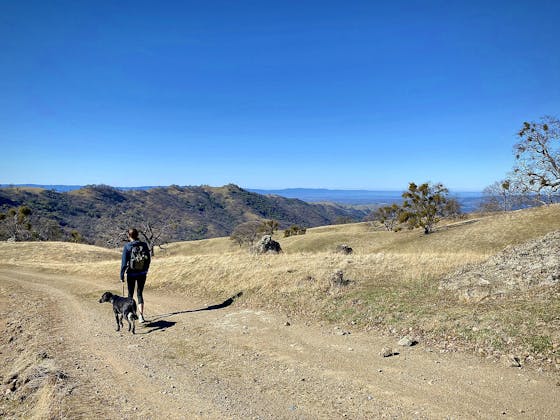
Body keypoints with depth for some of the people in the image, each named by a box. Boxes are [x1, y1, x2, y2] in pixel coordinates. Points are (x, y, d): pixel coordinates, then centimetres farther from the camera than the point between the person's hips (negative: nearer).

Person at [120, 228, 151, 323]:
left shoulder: (127, 247, -12)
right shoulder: (144, 245, -3)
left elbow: (124, 263, -12)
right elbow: (149, 259, 4)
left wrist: (122, 276, -4)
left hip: (131, 274, -2)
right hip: (142, 274, 2)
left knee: (130, 294, 16)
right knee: (140, 294, 9)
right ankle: (141, 315, -2)